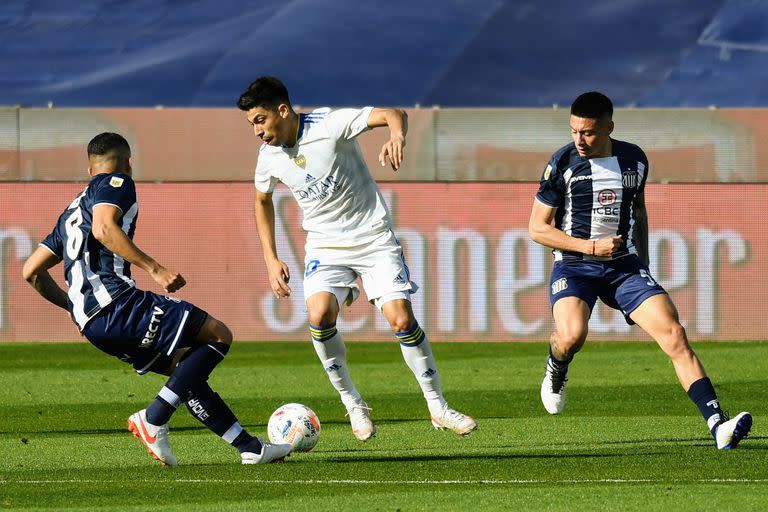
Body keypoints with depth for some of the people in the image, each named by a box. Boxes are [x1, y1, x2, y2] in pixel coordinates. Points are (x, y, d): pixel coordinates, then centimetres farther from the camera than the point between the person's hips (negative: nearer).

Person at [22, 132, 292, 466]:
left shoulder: (72, 211, 29)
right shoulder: (115, 183, 5)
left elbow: (31, 271, 28)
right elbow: (103, 228, -17)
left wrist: (73, 306, 41)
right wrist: (155, 269, -21)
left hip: (89, 321, 9)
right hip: (115, 301, -9)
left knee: (184, 367, 18)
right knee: (218, 335, -6)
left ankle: (249, 447, 15)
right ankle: (153, 419, -16)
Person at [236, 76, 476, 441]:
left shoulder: (330, 124, -18)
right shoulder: (269, 157, -3)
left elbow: (392, 114, -25)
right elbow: (263, 200, 17)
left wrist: (396, 135, -49)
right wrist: (271, 260, 12)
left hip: (374, 236, -3)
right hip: (325, 245, 3)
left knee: (402, 318, -15)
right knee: (319, 315, -23)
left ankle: (438, 407, 2)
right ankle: (353, 404, -6)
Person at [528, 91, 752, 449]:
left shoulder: (634, 159, 4)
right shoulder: (563, 163, -8)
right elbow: (538, 228, -4)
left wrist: (642, 264, 19)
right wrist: (591, 247, -14)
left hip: (625, 265, 3)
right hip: (574, 267, -3)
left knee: (674, 335, -15)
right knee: (572, 336, -32)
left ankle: (718, 426, -19)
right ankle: (556, 369, 8)